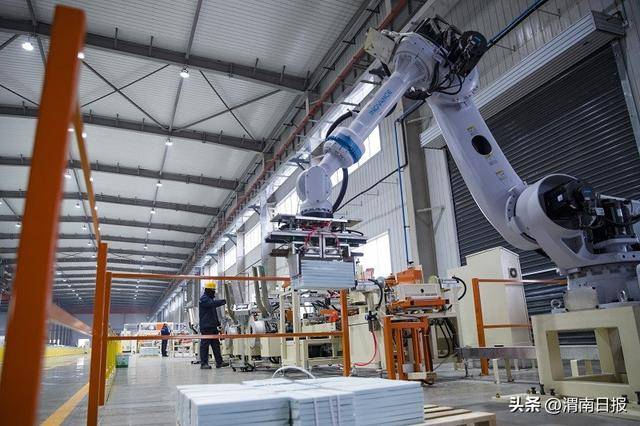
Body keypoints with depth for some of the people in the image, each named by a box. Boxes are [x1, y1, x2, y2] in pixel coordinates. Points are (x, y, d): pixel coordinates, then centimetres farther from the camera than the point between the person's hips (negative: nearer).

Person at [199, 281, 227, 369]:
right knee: (205, 344, -6)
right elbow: (213, 303, -27)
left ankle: (219, 362, 8)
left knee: (216, 344, 7)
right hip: (206, 326, -9)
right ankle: (204, 363, -1)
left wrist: (218, 323, 22)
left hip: (213, 326, 9)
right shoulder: (203, 298, -7)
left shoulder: (210, 299, 22)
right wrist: (223, 301, -24)